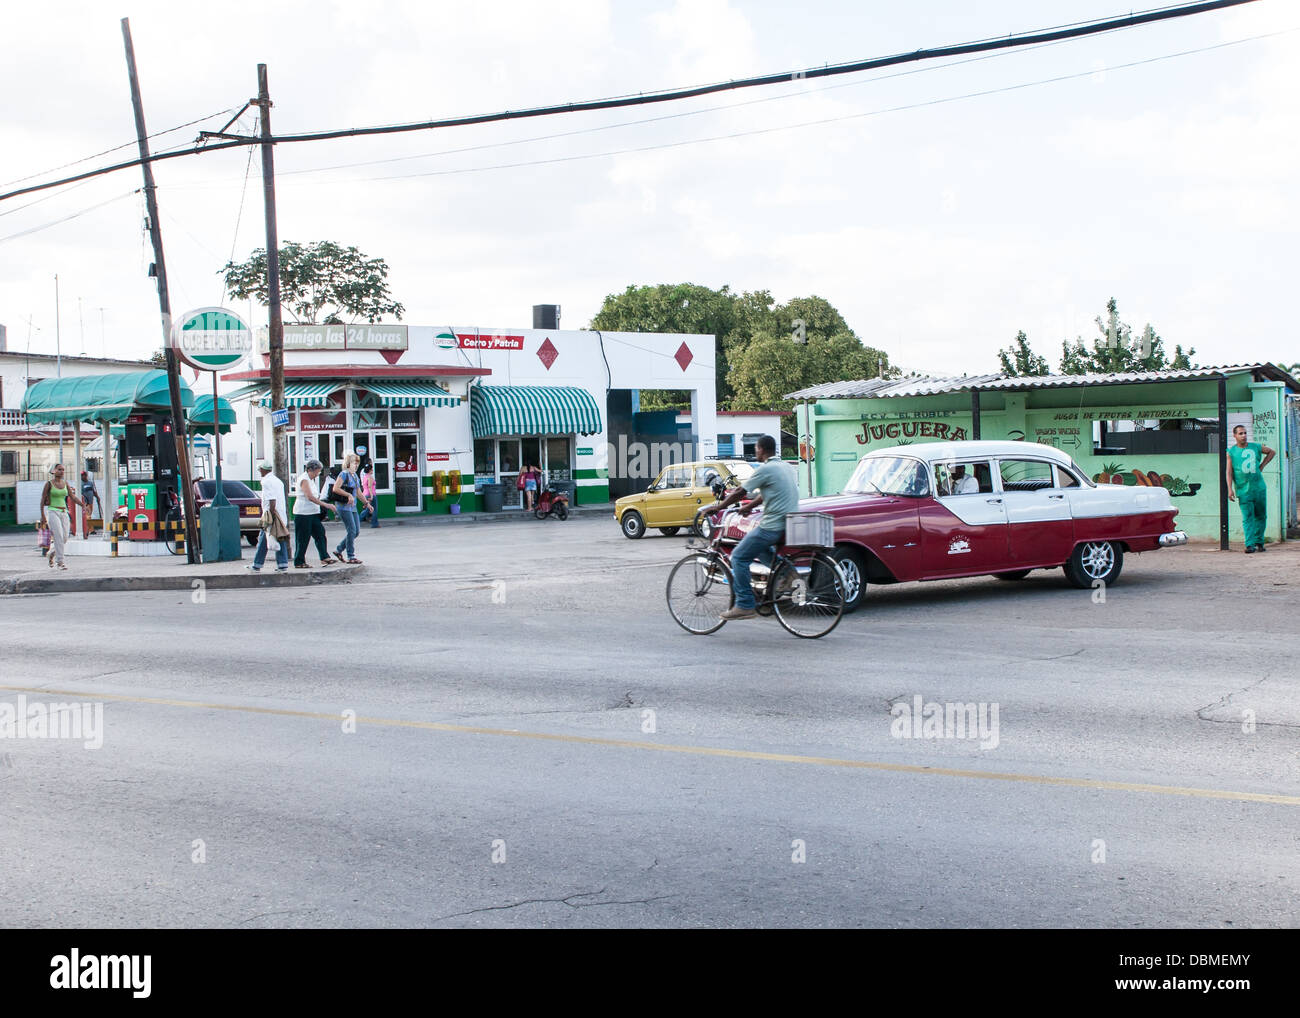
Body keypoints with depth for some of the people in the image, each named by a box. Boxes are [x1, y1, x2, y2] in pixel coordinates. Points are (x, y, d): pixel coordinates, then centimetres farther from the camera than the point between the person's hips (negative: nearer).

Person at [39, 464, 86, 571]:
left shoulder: (65, 483, 10)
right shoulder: (49, 483, -3)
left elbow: (73, 497, 8)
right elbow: (42, 500, -3)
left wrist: (83, 504, -6)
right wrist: (42, 516, -8)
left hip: (63, 513, 5)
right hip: (52, 512, -5)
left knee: (64, 538, 3)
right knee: (58, 536, -16)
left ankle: (51, 554, 29)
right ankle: (60, 561, -13)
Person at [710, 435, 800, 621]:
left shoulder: (765, 470, -13)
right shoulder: (787, 467, 14)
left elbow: (740, 493, -10)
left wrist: (716, 507, 0)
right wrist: (749, 506, 34)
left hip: (772, 526, -9)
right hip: (789, 524, 9)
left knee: (739, 558, -2)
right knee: (759, 547, 33)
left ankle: (745, 606, -6)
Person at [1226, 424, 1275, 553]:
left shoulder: (1256, 447, 7)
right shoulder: (1231, 452, 0)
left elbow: (1272, 452, 24)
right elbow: (1229, 472, -2)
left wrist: (1262, 465, 13)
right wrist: (1230, 489, -11)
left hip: (1259, 488, 3)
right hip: (1243, 491, -3)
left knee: (1261, 516, 8)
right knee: (1247, 518, -9)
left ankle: (1259, 542, 20)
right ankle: (1250, 545, -11)